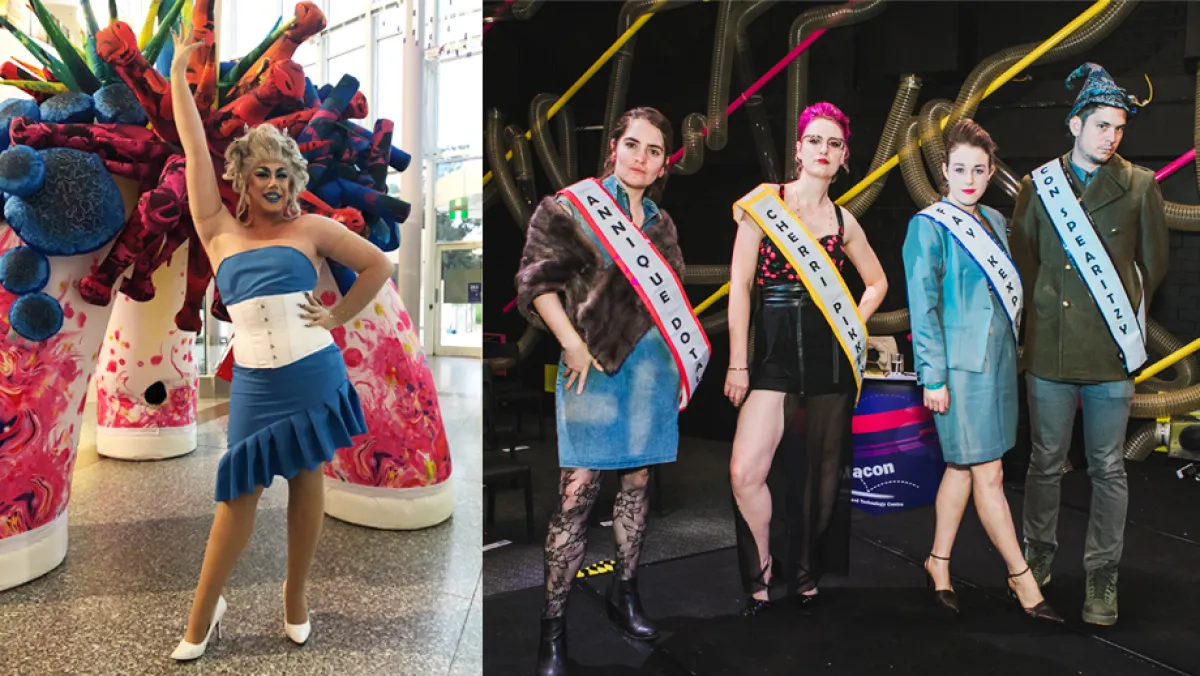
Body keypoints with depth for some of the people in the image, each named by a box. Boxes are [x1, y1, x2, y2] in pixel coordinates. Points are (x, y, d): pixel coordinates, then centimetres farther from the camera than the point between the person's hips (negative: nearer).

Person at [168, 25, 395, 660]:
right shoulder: (218, 232, 8)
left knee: (307, 480, 10)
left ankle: (296, 594, 26)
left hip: (315, 375, 0)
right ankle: (203, 612, 20)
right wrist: (177, 72, 9)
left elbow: (379, 265, 8)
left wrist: (336, 317, 2)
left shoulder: (310, 228, 4)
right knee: (238, 493, 3)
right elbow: (195, 152, 7)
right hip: (255, 384, 0)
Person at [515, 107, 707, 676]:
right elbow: (537, 281, -7)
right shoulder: (571, 207, -2)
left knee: (637, 481, 11)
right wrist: (573, 345, -12)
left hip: (653, 365, 6)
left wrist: (683, 361, 14)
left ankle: (625, 594, 26)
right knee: (578, 490, -7)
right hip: (595, 363, -5)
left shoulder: (661, 224, 15)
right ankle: (553, 621, 3)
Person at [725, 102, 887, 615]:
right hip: (774, 349, -3)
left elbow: (876, 282, 25)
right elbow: (740, 284, -4)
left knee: (822, 468, 7)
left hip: (830, 355, 3)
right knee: (746, 471, -13)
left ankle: (804, 573, 25)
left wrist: (852, 327, 9)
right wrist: (737, 362, -9)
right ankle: (761, 572, 9)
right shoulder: (763, 203, 1)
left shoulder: (843, 221, 10)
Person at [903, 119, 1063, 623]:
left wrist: (1010, 351, 12)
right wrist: (933, 375, -14)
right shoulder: (929, 226, -8)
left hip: (997, 360, 7)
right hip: (960, 364, -7)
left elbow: (1008, 291, 18)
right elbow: (923, 306, -11)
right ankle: (1021, 577, 12)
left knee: (962, 467, 13)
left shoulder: (994, 221, 13)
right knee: (988, 474, -1)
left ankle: (939, 561, 26)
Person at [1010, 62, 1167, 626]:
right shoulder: (1038, 185, 4)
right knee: (1045, 462, 10)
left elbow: (1154, 263, 11)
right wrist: (1047, 311, 11)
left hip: (1112, 353, 0)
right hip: (1050, 350, 0)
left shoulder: (1140, 186, 4)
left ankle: (1102, 578, 19)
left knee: (1108, 469, 6)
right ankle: (1037, 558, 28)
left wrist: (1124, 312, 9)